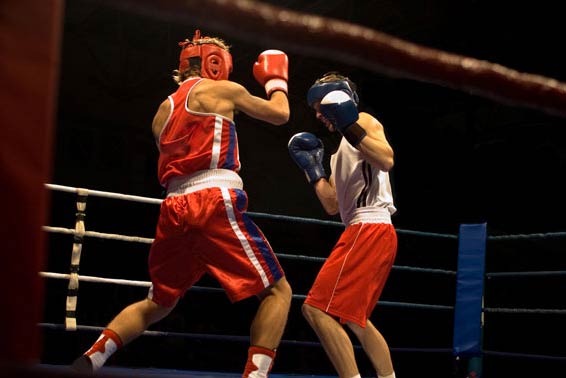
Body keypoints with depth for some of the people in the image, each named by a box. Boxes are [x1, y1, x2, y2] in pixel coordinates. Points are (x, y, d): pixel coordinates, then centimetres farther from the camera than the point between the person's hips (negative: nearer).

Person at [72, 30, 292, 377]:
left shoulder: (164, 109, 24)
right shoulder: (222, 90, 7)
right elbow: (280, 115, 15)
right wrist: (276, 80, 34)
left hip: (175, 209, 7)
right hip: (216, 204, -6)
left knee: (158, 303, 22)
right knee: (278, 291, 1)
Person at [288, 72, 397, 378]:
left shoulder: (365, 122, 1)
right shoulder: (342, 151, 27)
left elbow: (386, 161, -20)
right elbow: (333, 206, 23)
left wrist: (349, 126, -24)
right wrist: (312, 167, 20)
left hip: (370, 229, -11)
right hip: (367, 233, 11)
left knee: (317, 308, -19)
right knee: (353, 317, 22)